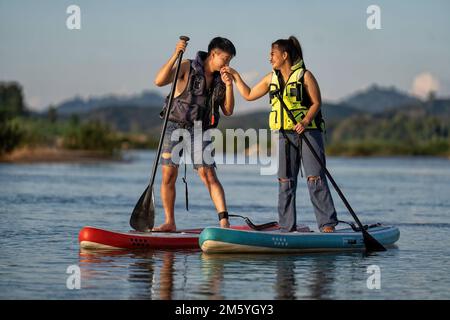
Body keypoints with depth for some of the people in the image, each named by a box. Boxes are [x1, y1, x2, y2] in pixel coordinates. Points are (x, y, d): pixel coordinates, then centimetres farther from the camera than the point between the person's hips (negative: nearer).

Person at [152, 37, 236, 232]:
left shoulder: (219, 78, 9)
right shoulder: (187, 67, -4)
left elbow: (228, 111, 6)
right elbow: (159, 81, -18)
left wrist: (228, 86, -7)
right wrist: (175, 55, -25)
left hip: (199, 131, 2)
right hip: (174, 127, -2)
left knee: (208, 175, -12)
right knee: (168, 177, -2)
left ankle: (224, 221, -16)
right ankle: (169, 223, 11)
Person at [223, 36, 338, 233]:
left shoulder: (304, 76, -5)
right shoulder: (271, 79, 12)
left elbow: (316, 103, -7)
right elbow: (249, 95, 21)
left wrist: (305, 121, -22)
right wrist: (235, 76, 17)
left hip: (308, 132, -6)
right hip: (284, 135, 6)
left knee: (315, 179, -10)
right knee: (285, 182, 5)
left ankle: (328, 224, -9)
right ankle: (287, 227, 10)